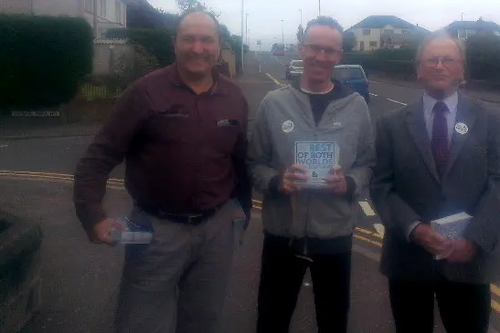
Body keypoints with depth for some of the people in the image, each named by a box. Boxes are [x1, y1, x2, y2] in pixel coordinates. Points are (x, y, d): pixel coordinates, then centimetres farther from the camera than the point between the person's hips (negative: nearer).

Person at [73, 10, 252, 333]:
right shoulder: (147, 92, -10)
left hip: (218, 227, 4)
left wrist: (242, 212, 13)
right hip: (157, 229, -4)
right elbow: (100, 156, -10)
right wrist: (93, 215, -19)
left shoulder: (234, 97, 3)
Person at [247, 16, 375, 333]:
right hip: (281, 234, -1)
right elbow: (254, 163, 1)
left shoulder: (356, 105, 0)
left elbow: (368, 164, 5)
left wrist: (349, 183, -15)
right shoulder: (274, 103, -3)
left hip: (335, 235, 1)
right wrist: (277, 181, -18)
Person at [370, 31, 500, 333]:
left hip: (468, 258, 0)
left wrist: (475, 239, -17)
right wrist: (414, 228, -17)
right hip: (408, 258, 0)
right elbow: (381, 186, -2)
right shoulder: (392, 124, 3)